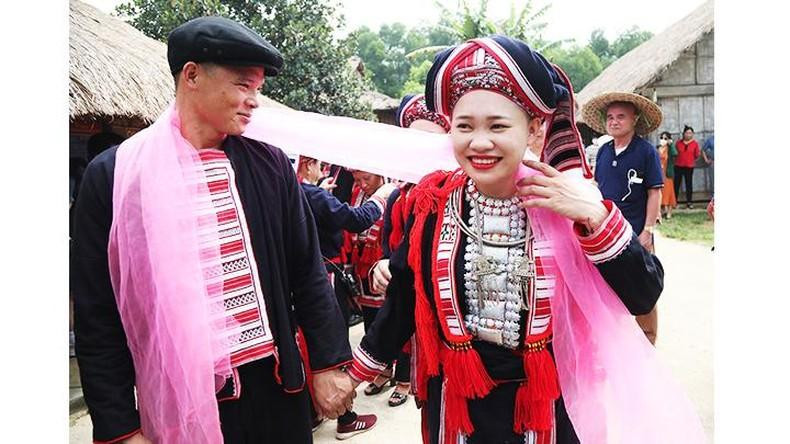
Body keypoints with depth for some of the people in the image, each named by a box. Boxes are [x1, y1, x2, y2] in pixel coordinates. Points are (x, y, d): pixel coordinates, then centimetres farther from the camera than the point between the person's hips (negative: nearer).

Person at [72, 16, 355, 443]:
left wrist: (329, 362, 3)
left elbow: (308, 273, 6)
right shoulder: (113, 175, -7)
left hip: (277, 386, 3)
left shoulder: (270, 164, 1)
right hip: (181, 404, -2)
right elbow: (98, 317, -4)